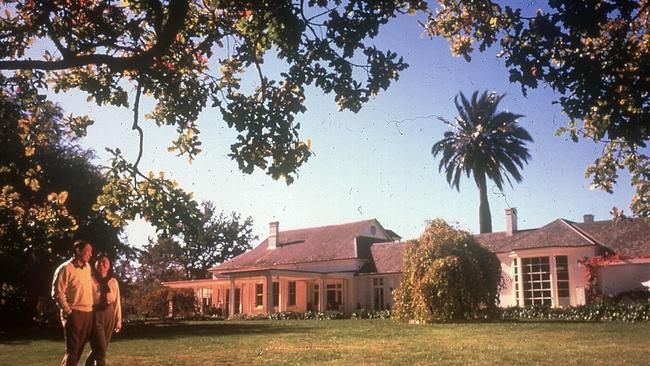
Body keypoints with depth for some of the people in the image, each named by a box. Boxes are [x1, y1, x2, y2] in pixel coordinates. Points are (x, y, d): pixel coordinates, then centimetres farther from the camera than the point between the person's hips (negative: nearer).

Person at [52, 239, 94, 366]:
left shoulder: (87, 267, 13)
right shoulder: (66, 268, -9)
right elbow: (57, 293, -11)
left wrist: (92, 308, 13)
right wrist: (68, 312, -12)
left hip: (88, 313, 7)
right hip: (74, 314, -7)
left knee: (79, 349, 12)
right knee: (72, 350, -5)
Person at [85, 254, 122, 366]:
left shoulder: (113, 282, 10)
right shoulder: (90, 280, -2)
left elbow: (117, 302, 11)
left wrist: (118, 320, 10)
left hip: (109, 315, 4)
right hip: (95, 315, -4)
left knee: (100, 348, 10)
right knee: (100, 348, -10)